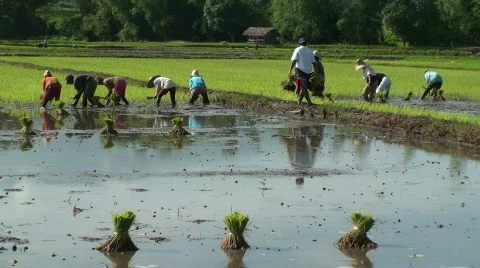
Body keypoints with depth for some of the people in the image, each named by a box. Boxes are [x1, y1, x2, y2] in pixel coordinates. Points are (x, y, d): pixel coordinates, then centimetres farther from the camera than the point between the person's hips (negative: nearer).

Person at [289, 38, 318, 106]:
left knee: (303, 87, -9)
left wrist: (290, 70, -8)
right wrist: (316, 72, 15)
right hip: (308, 72, 5)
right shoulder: (310, 51, 15)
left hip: (300, 70, -5)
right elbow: (314, 62, 12)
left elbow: (294, 61, -9)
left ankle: (309, 102, -19)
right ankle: (299, 101, 20)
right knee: (303, 87, 15)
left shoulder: (298, 50, 1)